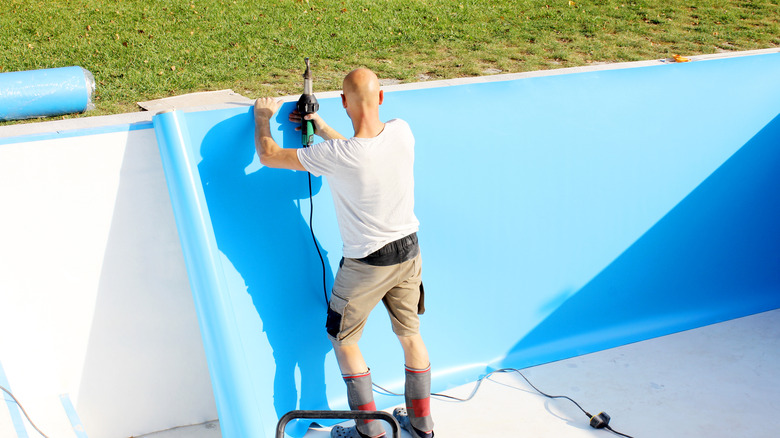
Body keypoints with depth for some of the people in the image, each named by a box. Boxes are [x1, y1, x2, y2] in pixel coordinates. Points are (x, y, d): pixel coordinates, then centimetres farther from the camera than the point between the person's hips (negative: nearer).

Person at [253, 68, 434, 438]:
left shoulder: (336, 155, -28)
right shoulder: (402, 132, -12)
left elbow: (268, 155, -14)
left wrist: (262, 117, 4)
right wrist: (321, 128, 15)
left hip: (366, 264, -5)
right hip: (409, 252, 6)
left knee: (343, 339, 15)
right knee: (410, 334, 19)